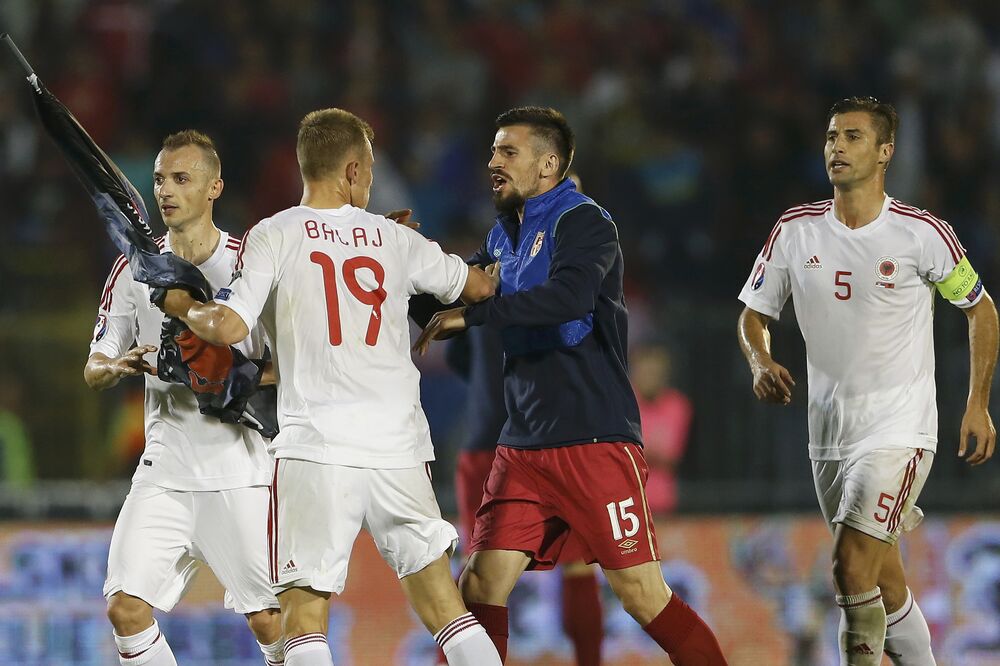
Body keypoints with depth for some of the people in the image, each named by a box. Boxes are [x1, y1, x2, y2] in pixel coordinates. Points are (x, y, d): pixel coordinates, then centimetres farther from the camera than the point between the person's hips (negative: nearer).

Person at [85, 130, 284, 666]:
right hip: (164, 471, 3)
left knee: (269, 622, -5)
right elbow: (94, 371, 9)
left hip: (240, 471, -3)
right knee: (125, 608, -9)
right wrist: (120, 367, -14)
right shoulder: (134, 269, 7)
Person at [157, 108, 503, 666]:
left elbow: (229, 328, -11)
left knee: (305, 616, -1)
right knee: (446, 609, 10)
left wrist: (184, 306, 9)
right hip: (400, 447, 3)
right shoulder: (396, 239, 11)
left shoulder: (273, 237, 0)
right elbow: (481, 287, 26)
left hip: (316, 451, -3)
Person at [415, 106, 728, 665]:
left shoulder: (582, 221, -8)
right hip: (523, 446, 7)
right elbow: (456, 296, 31)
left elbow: (571, 295, -28)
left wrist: (472, 316, -25)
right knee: (483, 583, -3)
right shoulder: (505, 235, 17)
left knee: (642, 593, -9)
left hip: (594, 440, -7)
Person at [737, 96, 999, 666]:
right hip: (830, 433, 5)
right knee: (884, 584, 11)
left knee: (853, 565, -20)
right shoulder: (796, 232, 1)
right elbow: (754, 315, 12)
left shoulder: (922, 235, -9)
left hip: (901, 429, -5)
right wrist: (762, 363, -9)